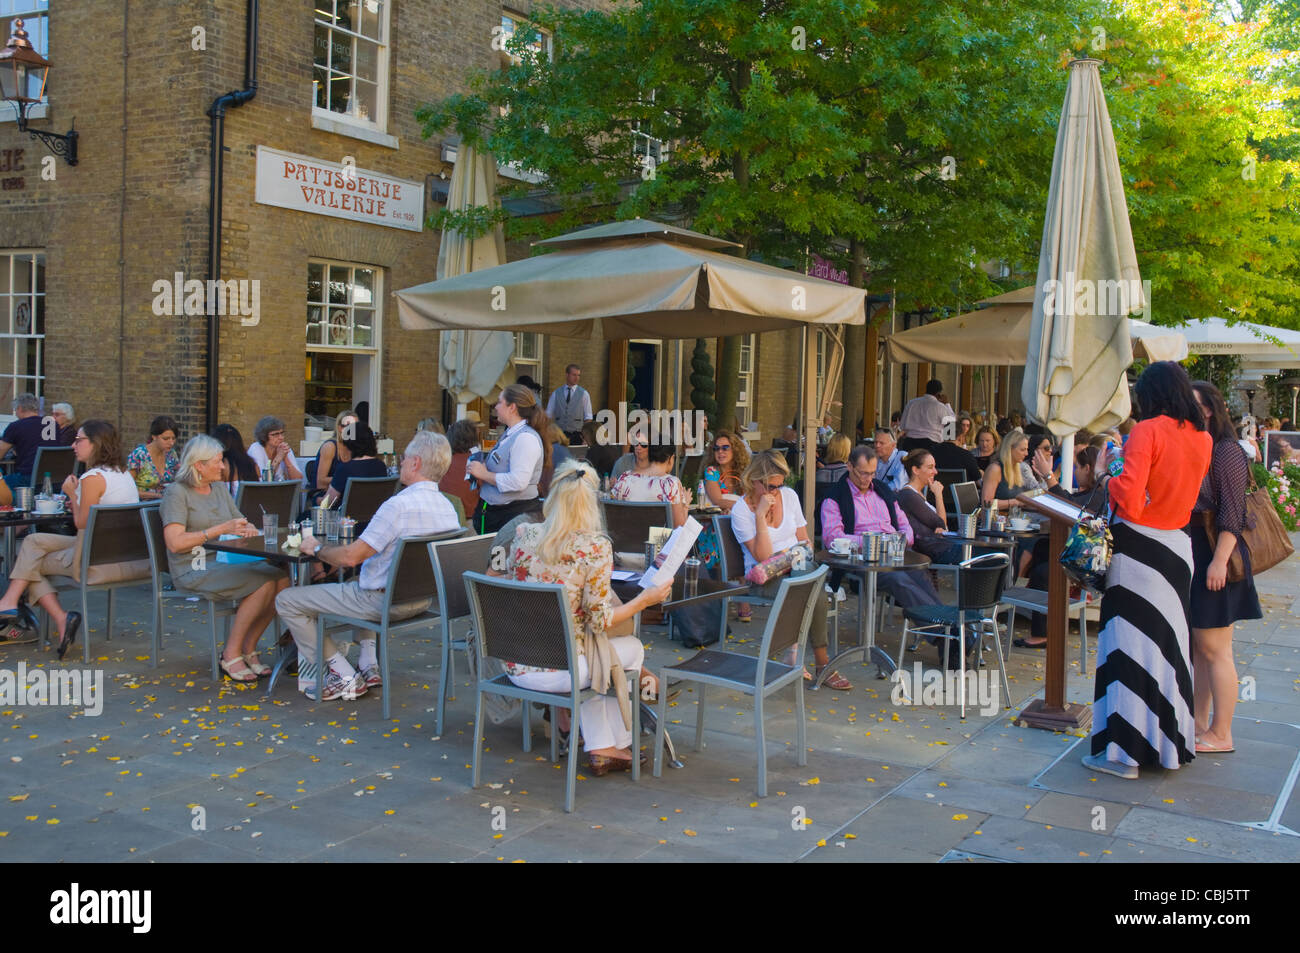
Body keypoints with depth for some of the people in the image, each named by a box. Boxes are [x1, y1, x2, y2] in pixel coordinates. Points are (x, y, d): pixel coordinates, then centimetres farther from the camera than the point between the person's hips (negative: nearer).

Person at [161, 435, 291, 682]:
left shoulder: (220, 488, 18)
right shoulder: (177, 492, -5)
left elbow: (240, 522, 20)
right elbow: (175, 543, -16)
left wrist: (248, 528, -6)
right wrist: (221, 529, -19)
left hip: (224, 562, 7)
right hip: (194, 570, -7)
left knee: (281, 577, -20)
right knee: (264, 582, -28)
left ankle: (248, 648, -7)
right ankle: (231, 654, -14)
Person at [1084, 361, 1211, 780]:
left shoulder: (1148, 431, -14)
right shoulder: (1203, 438, 6)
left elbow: (1130, 501, -22)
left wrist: (1108, 474, -3)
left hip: (1139, 544, -6)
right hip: (1177, 546, 7)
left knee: (1131, 639, 0)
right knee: (1168, 639, 15)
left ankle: (1125, 751, 5)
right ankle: (1170, 741, 24)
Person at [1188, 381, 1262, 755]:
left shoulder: (1226, 450, -10)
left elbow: (1233, 513, -15)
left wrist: (1220, 560, -21)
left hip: (1213, 555, -8)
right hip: (1188, 555, 8)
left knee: (1214, 648, -3)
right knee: (1196, 646, 13)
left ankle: (1220, 735, 5)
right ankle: (1198, 724, 21)